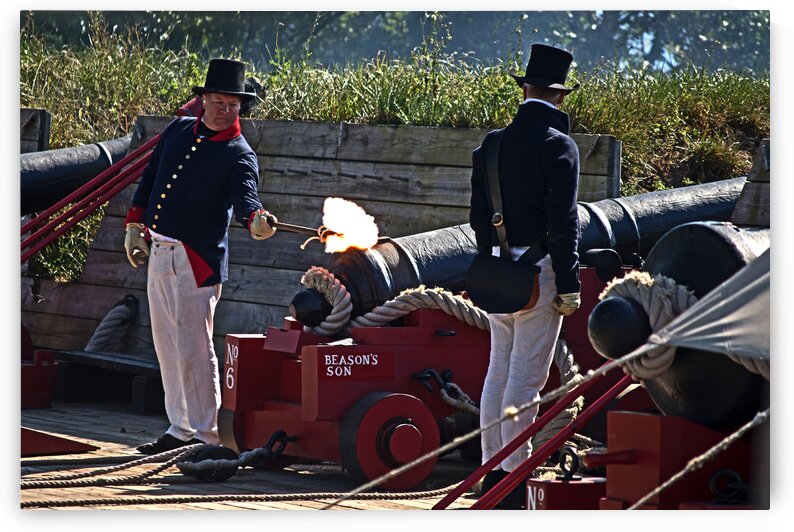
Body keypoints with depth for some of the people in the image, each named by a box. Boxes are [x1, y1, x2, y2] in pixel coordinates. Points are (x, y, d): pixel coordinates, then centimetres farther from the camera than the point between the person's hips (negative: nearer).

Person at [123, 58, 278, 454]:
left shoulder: (239, 155, -9)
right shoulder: (179, 131, 10)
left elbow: (245, 197, -25)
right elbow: (149, 178, 19)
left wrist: (255, 220, -47)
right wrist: (135, 225, 15)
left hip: (198, 259, -7)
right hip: (158, 253, 7)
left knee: (193, 347, -10)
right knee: (167, 345, 12)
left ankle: (207, 434, -5)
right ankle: (180, 428, 20)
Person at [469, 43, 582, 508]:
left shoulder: (493, 144, 7)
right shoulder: (558, 146, -12)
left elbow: (479, 216, 11)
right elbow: (562, 222, -16)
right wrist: (570, 287, -12)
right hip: (539, 271, -7)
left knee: (498, 369, 14)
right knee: (526, 375, -4)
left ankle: (492, 470, 19)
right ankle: (515, 475, -4)